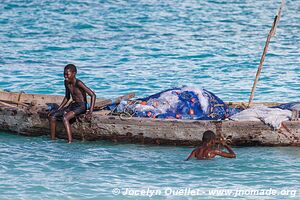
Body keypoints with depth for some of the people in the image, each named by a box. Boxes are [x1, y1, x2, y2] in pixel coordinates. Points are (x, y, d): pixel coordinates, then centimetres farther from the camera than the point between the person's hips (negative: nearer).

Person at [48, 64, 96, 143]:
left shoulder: (78, 83, -19)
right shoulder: (66, 82, 5)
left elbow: (93, 95, -22)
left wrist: (90, 111, -26)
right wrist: (58, 109, 16)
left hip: (81, 106, -8)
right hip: (72, 105, 8)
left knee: (65, 118, -33)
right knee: (52, 117, -5)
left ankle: (70, 142, -37)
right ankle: (52, 140, 1)